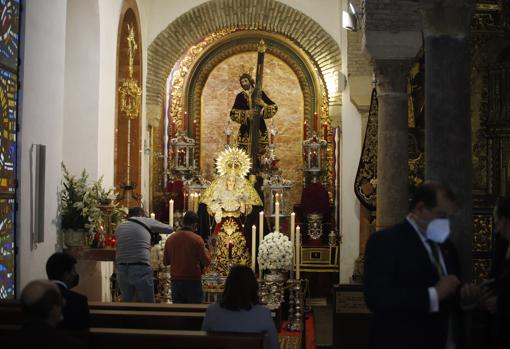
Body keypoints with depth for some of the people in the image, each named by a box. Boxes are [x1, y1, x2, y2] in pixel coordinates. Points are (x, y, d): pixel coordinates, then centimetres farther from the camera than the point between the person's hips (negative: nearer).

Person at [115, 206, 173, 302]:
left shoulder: (119, 227, 15)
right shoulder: (147, 222, 5)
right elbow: (169, 229, 13)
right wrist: (155, 231, 32)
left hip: (122, 269, 4)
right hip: (141, 269, -4)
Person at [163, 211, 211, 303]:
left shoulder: (170, 239, 2)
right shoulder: (196, 239, -11)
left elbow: (165, 261, 10)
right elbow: (207, 261, -7)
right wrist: (205, 251, 12)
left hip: (176, 281, 4)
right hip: (193, 282, -4)